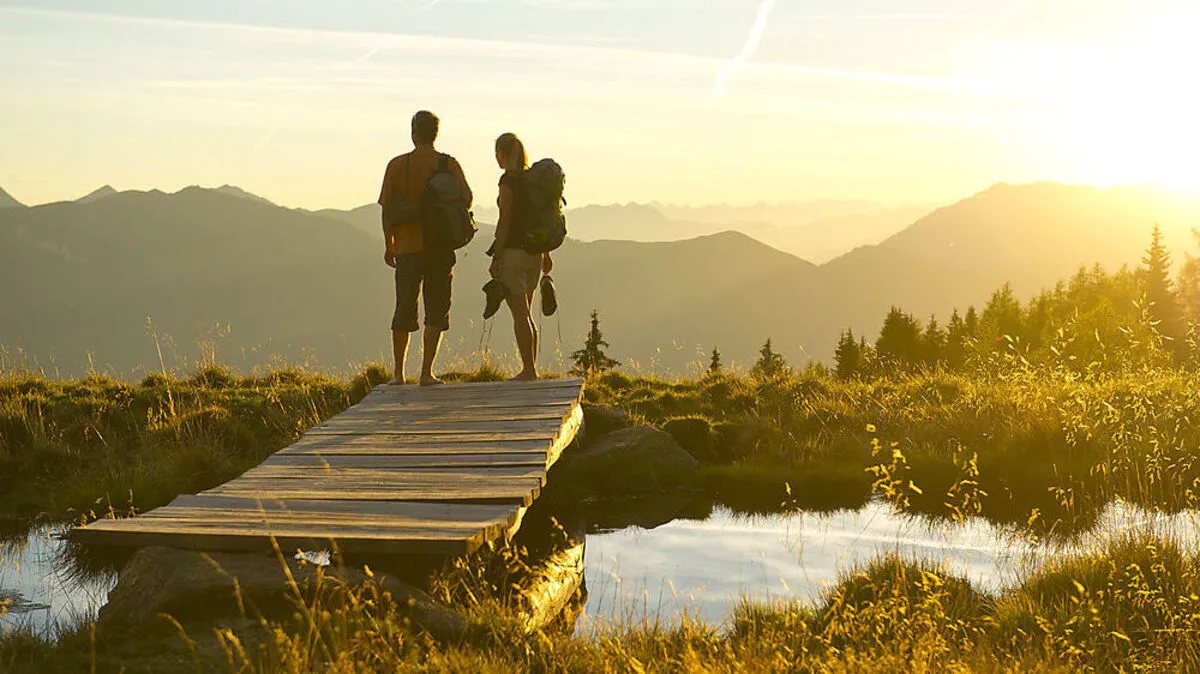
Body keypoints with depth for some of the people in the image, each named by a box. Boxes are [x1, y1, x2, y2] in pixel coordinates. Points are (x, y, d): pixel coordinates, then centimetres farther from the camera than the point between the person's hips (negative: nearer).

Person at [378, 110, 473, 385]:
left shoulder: (397, 165, 1)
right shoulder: (449, 164, 0)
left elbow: (387, 207, -1)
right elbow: (466, 197, -10)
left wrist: (388, 244, 8)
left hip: (407, 246, 1)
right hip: (440, 246, -1)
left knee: (404, 309, 9)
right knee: (436, 309, 3)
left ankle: (398, 372, 12)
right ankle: (426, 372, -3)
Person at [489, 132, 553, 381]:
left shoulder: (508, 180, -12)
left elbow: (504, 221, -15)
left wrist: (496, 257, -12)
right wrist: (546, 253, 20)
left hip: (513, 251, -8)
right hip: (533, 253, 8)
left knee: (520, 314, -5)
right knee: (525, 314, 14)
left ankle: (528, 370, -5)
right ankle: (531, 369, 16)